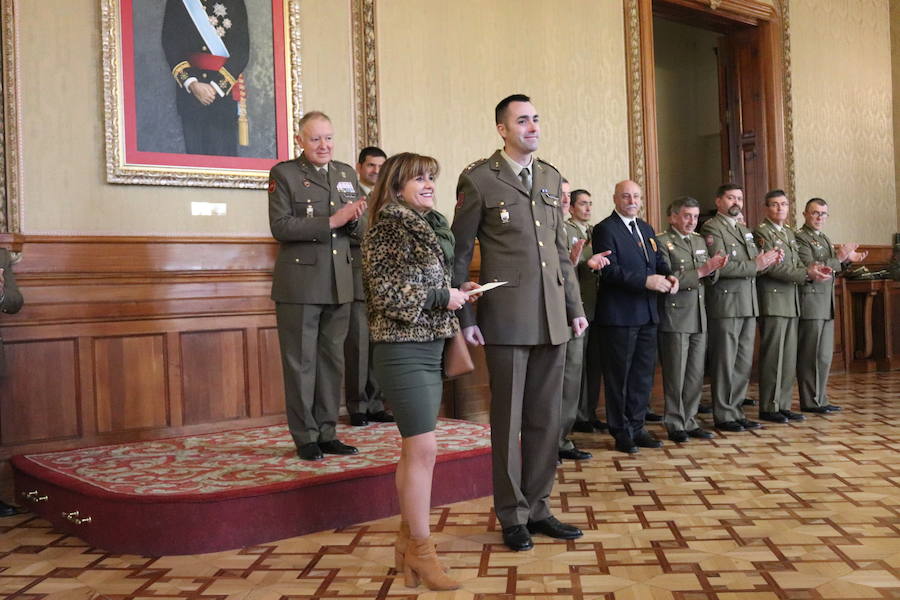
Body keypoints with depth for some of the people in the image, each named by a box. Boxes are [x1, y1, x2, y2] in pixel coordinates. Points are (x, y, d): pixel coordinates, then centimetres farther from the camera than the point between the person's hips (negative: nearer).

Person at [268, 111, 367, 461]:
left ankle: (326, 433, 20)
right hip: (300, 284, -5)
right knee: (301, 362, 2)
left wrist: (354, 220, -7)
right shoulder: (284, 174, -2)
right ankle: (305, 438, 12)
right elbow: (280, 226, -12)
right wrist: (330, 221, -18)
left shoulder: (347, 174, 14)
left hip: (339, 284, 5)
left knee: (332, 361, 10)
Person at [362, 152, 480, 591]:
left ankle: (407, 542, 20)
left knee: (414, 450, 11)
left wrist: (456, 292, 7)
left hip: (430, 348, 8)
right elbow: (387, 294, -17)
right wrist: (442, 297, -14)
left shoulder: (430, 227, 16)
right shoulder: (387, 228, -9)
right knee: (424, 448, -9)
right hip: (402, 349, -8)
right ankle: (420, 547, 2)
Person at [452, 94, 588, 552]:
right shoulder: (479, 179, -3)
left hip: (552, 318, 5)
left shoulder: (551, 178, 14)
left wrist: (575, 307, 13)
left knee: (546, 418, 11)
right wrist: (464, 318, -6)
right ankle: (512, 516, 18)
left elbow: (561, 249, 17)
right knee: (508, 419, 4)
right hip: (506, 319, -5)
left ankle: (537, 508, 24)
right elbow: (460, 253, -2)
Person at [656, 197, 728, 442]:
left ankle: (689, 421, 20)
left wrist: (714, 269, -6)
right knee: (675, 376, 1)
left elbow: (709, 280, 16)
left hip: (699, 317, 7)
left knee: (696, 375, 10)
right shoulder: (661, 242, -7)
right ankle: (675, 425, 11)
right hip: (675, 318, -7)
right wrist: (700, 271, -20)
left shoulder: (699, 241, 16)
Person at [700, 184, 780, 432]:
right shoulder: (711, 229, -6)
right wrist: (755, 265, -13)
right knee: (725, 363, -3)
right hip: (725, 304, -8)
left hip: (749, 304, 8)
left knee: (744, 364, 10)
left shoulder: (745, 230, 22)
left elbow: (755, 263, 21)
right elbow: (720, 266, -17)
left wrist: (765, 260, -1)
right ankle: (724, 416, 5)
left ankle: (736, 411, 17)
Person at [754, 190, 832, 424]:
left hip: (792, 302, 9)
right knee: (772, 356, -5)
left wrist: (813, 270, -3)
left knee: (789, 358, 9)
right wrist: (806, 274, -18)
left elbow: (797, 264, 18)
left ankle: (783, 405, 16)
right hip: (773, 301, -9)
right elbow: (773, 267, -17)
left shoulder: (789, 233, 20)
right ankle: (768, 408, 2)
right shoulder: (761, 233, -8)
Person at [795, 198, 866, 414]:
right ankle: (809, 402, 2)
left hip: (826, 306, 9)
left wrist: (847, 260, 7)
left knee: (825, 355, 12)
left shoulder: (824, 239, 19)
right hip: (811, 304, -9)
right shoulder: (800, 238, -10)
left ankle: (820, 399, 19)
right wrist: (839, 258, -17)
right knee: (811, 356, -5)